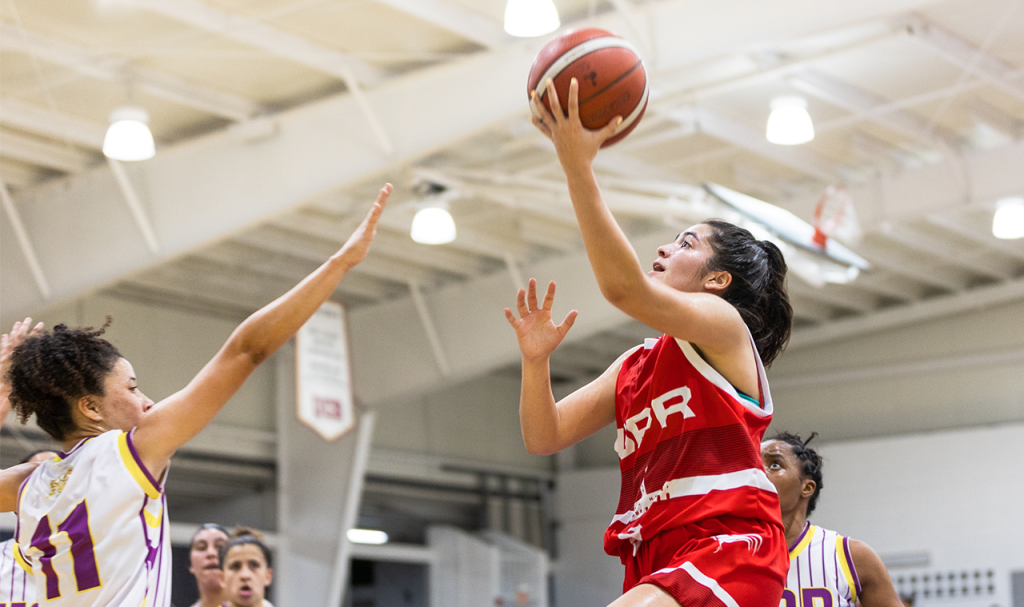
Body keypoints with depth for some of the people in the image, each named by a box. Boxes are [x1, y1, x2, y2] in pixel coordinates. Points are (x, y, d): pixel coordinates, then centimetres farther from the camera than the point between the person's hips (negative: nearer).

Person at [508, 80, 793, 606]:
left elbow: (624, 288, -18)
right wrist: (535, 360, -2)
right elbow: (545, 437, 17)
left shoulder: (725, 326, 1)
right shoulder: (633, 365, 23)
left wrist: (577, 165, -20)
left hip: (726, 549, -9)